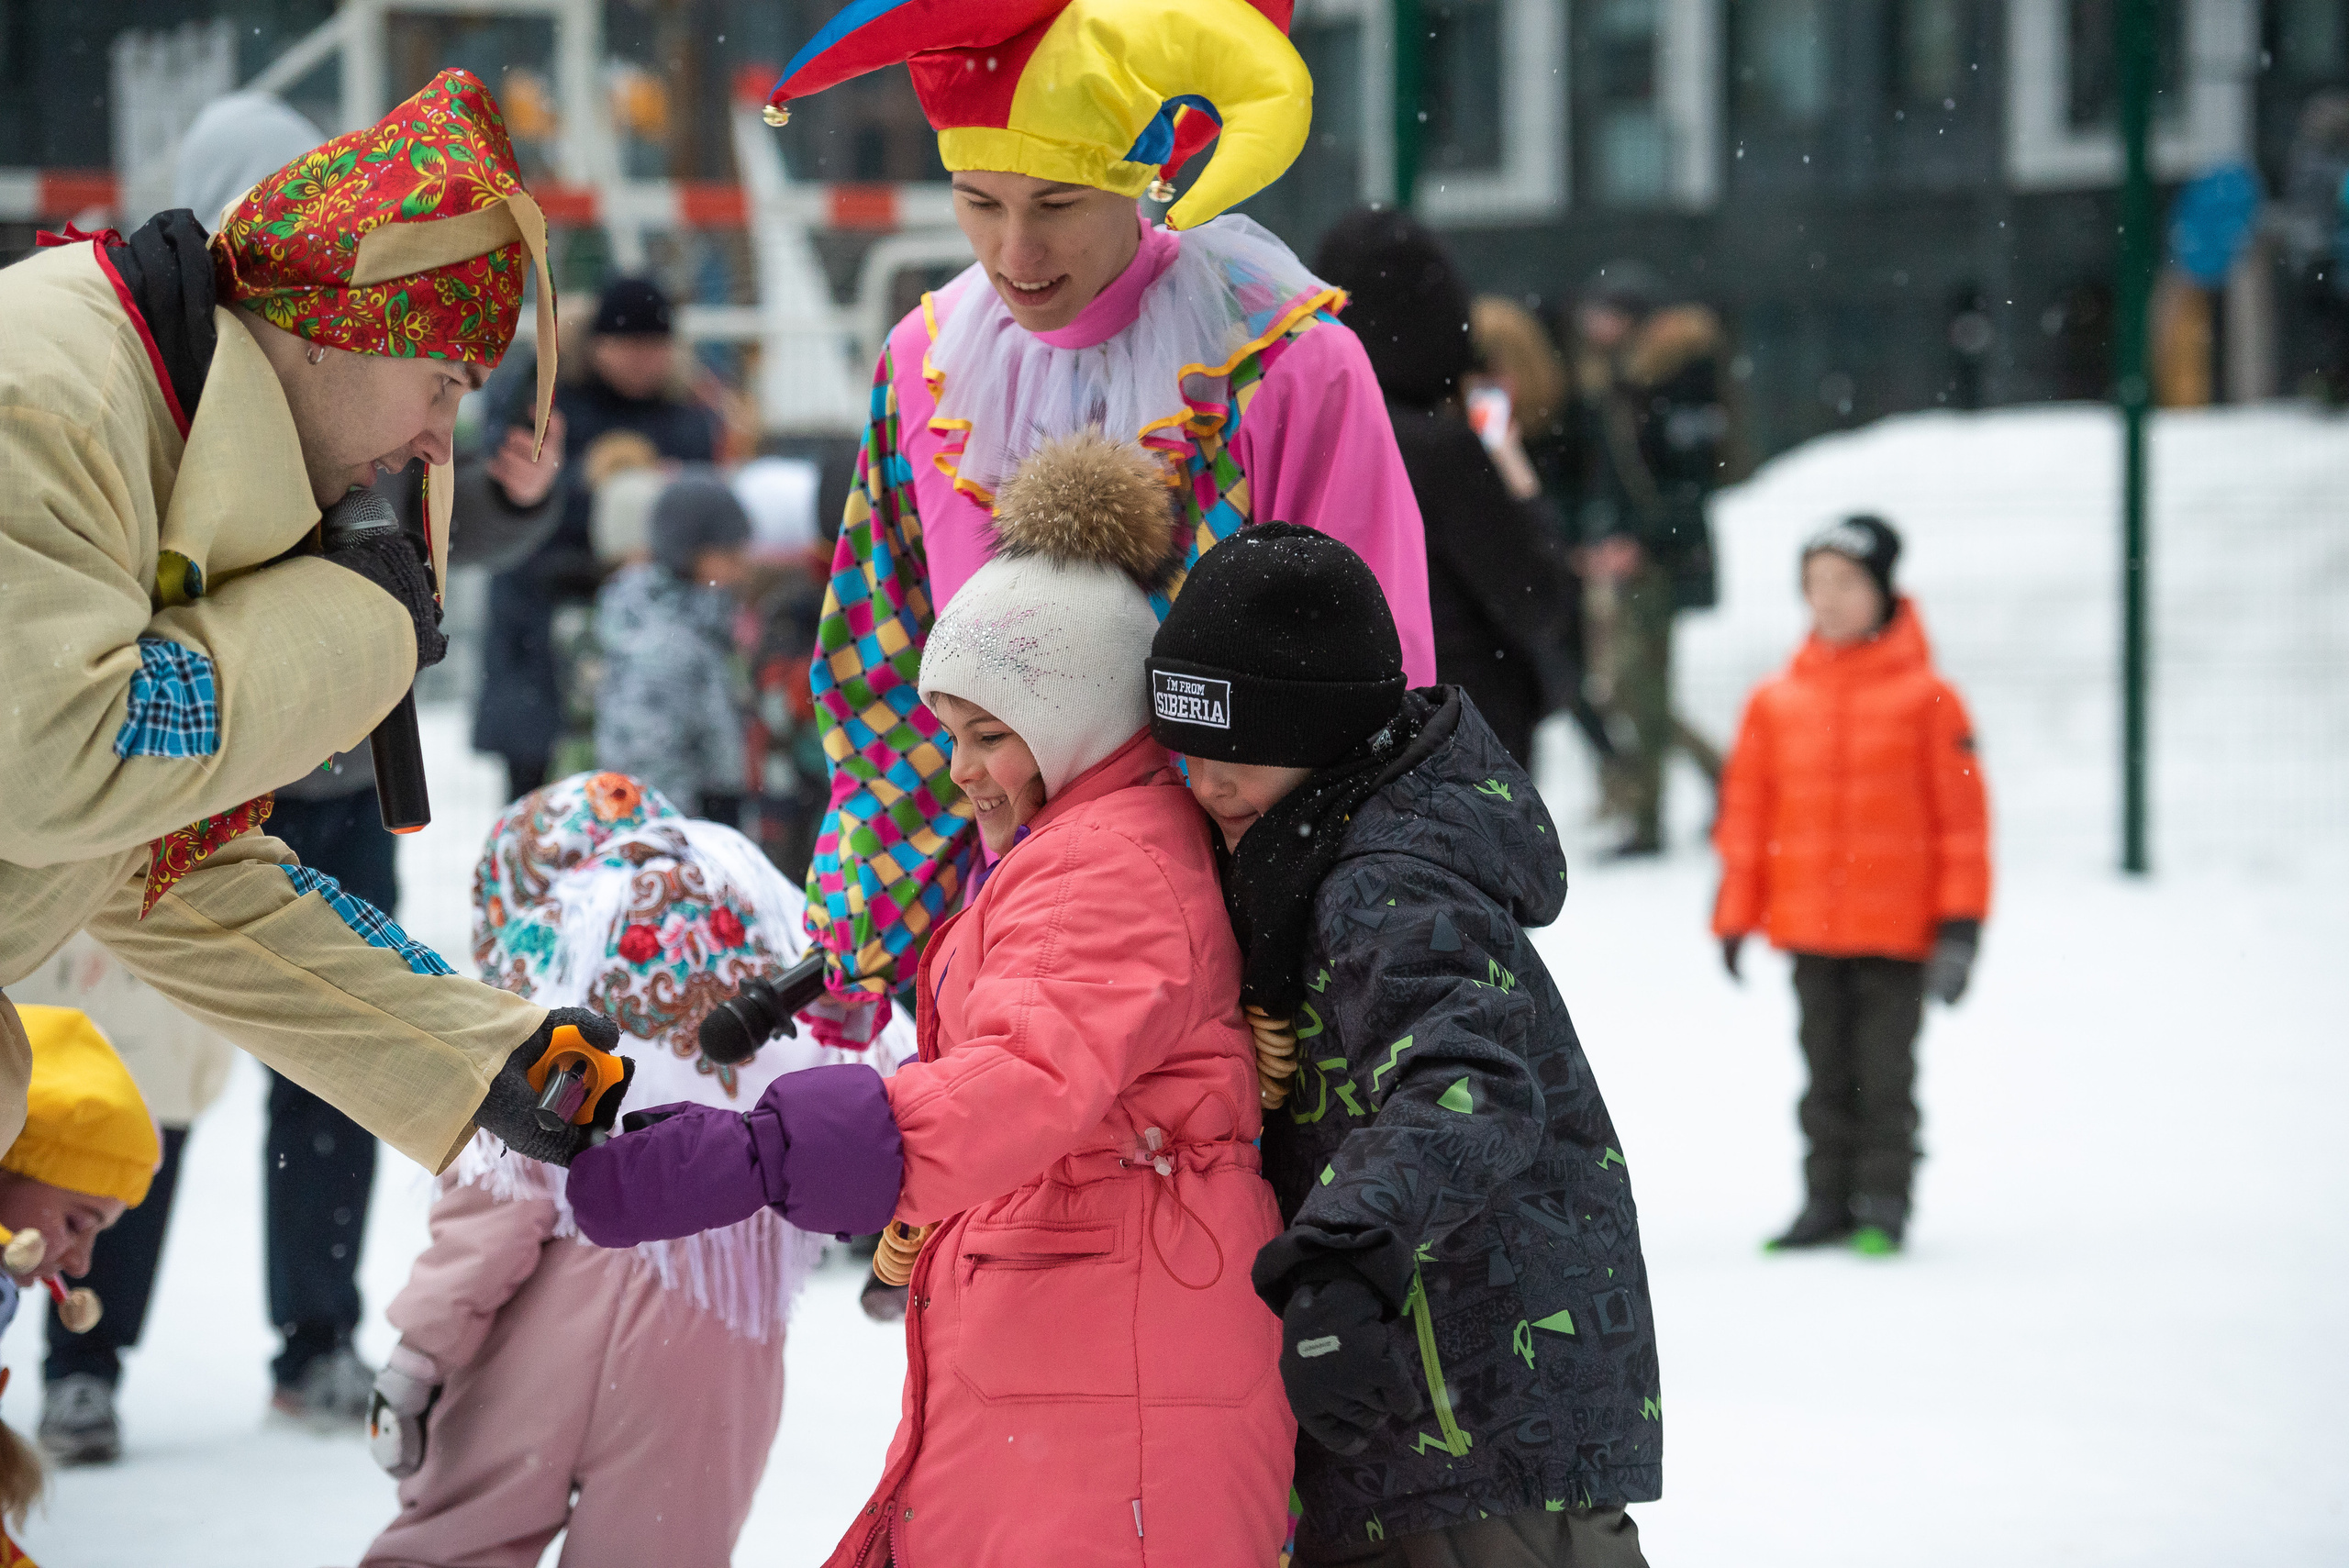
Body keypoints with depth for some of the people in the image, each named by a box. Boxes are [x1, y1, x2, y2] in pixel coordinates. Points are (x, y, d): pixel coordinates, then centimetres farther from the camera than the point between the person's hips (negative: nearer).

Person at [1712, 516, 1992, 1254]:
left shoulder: (1924, 697, -4)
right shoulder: (1775, 702, 4)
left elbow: (1961, 812, -2)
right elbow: (1746, 812, 9)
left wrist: (1960, 921, -5)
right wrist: (1735, 915, 8)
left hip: (1897, 931, -3)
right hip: (1807, 928, 3)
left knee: (1885, 1073, 1)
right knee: (1826, 1071, 10)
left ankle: (1884, 1205, 10)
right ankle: (1827, 1199, 18)